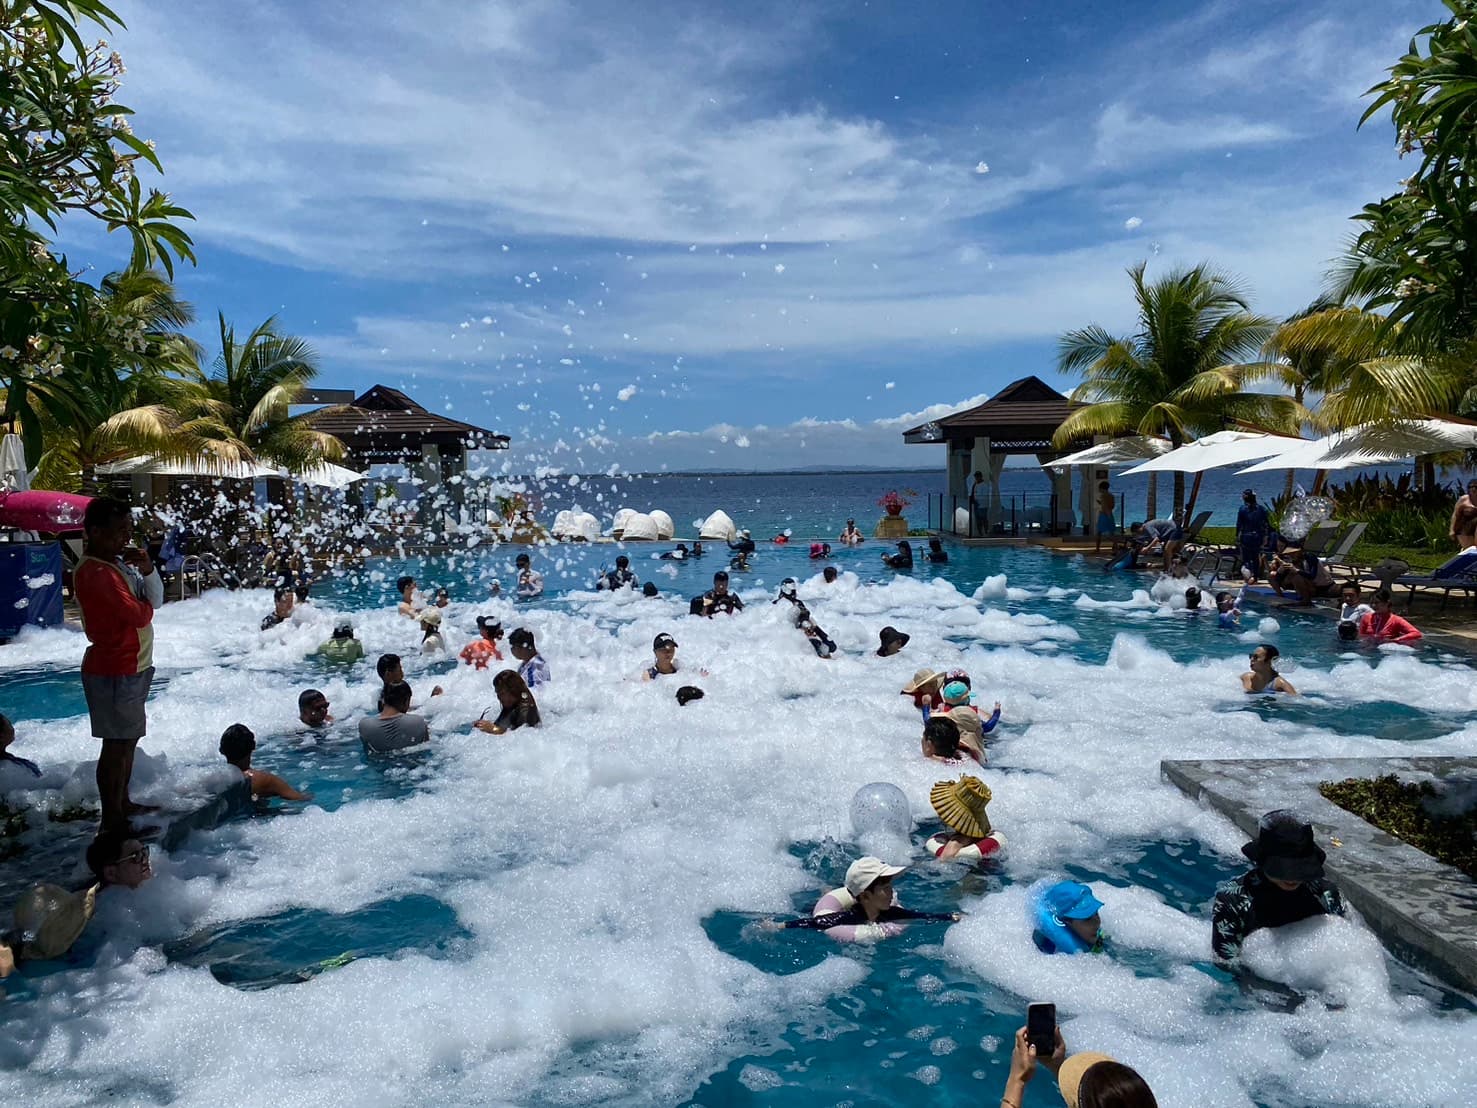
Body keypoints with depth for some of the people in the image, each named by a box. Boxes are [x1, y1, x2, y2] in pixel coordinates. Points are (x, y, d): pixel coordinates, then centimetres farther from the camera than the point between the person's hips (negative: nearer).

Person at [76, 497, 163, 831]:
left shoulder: (118, 562, 9)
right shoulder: (94, 573, -21)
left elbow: (156, 599, 7)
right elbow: (140, 614, -25)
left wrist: (148, 571, -11)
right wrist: (144, 604, -2)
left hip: (132, 668, 10)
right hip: (114, 672, -10)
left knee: (128, 740, 20)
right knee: (117, 745, -2)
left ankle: (123, 803, 33)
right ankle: (112, 820, 8)